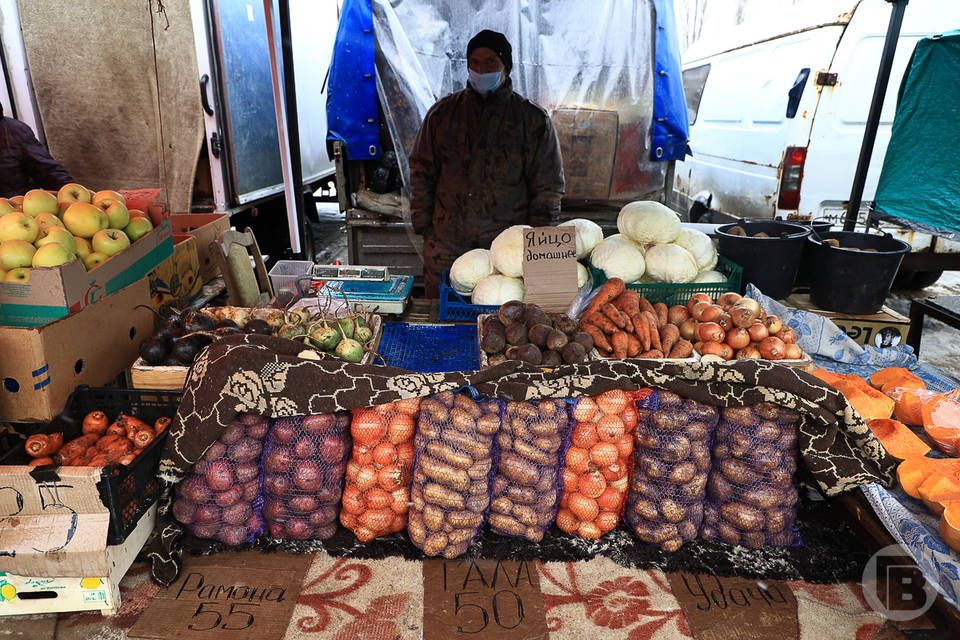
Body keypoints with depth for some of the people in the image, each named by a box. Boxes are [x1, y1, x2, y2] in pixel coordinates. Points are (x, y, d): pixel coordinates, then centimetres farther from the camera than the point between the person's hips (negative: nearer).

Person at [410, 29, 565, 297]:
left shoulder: (534, 120, 3)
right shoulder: (443, 112, 9)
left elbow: (548, 188, 5)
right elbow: (421, 173, 13)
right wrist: (424, 226, 6)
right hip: (446, 246, 2)